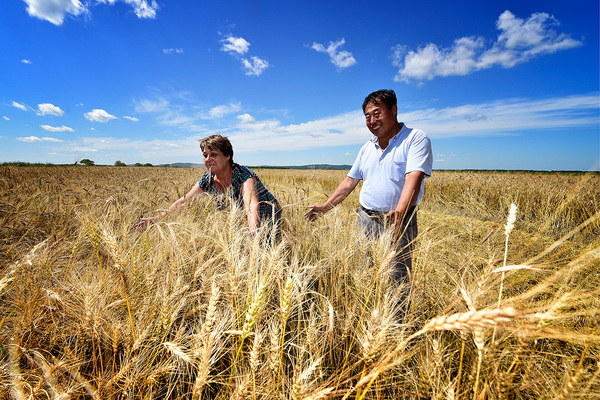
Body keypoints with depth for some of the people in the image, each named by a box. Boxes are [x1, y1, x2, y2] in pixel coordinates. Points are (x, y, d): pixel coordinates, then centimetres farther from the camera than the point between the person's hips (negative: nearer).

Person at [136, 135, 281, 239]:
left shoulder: (244, 176, -28)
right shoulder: (208, 180, -8)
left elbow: (252, 206, -46)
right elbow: (184, 202, -2)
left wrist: (253, 234, -63)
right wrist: (157, 218, -11)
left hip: (268, 219, -6)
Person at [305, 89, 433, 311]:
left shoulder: (416, 139, -5)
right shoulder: (367, 148, 13)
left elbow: (414, 178, -20)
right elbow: (350, 181, 17)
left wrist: (399, 211, -36)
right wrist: (324, 207, 13)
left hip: (399, 221, -5)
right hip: (366, 219, 5)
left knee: (396, 279, -3)